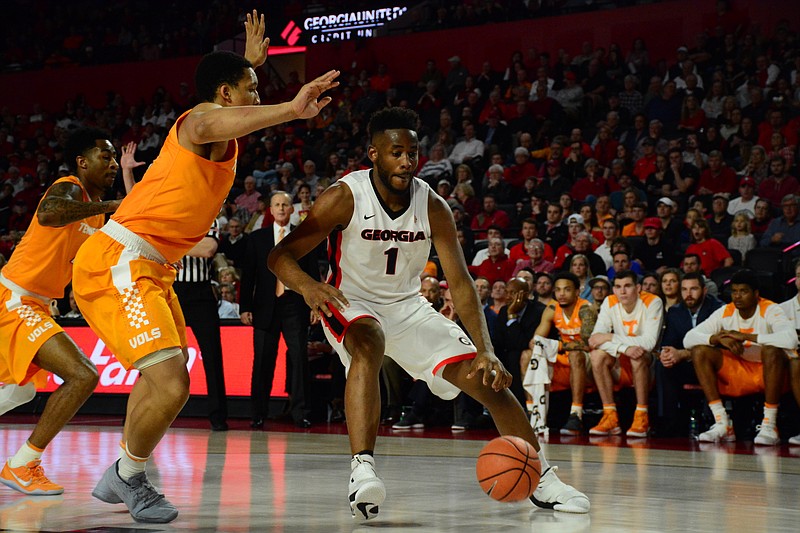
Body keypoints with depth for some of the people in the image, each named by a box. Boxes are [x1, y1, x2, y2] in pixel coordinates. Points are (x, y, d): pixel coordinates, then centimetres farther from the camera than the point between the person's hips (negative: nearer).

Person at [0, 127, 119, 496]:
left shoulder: (94, 208, 13)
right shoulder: (69, 189, -16)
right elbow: (48, 214, -40)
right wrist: (109, 207, -36)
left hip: (32, 305, 11)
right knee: (82, 376, -20)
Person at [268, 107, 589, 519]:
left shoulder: (432, 207, -12)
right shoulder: (345, 198, -21)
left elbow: (459, 283, -11)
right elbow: (281, 255, -20)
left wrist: (487, 351, -23)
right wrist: (306, 286, -44)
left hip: (407, 306, 4)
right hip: (351, 303, -4)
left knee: (487, 379, -5)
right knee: (368, 345, -40)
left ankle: (541, 479, 10)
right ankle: (362, 470, -48)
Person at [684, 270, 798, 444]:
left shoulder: (770, 311, -16)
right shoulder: (725, 313, -2)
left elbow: (790, 339, -37)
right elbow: (688, 339, -10)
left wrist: (745, 336, -34)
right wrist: (718, 338, -30)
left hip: (770, 373, -5)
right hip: (738, 373, 5)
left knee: (771, 349, -36)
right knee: (699, 351, -14)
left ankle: (769, 425, -28)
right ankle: (722, 424, -17)